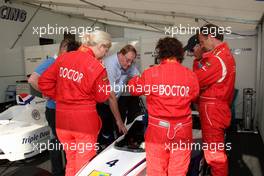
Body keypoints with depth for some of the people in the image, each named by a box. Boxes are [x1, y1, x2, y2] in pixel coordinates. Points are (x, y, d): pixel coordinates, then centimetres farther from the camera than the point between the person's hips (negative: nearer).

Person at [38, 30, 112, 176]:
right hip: (84, 120, -5)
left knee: (71, 161, 24)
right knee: (84, 163, 16)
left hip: (62, 119, 5)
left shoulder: (63, 58, 0)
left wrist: (59, 97, 13)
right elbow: (102, 97, -7)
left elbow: (44, 82, 4)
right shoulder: (96, 67, -16)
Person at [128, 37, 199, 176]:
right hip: (182, 133, 2)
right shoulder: (190, 75, -5)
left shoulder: (151, 73, -11)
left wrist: (136, 78, 25)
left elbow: (134, 89, 5)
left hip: (157, 131, -2)